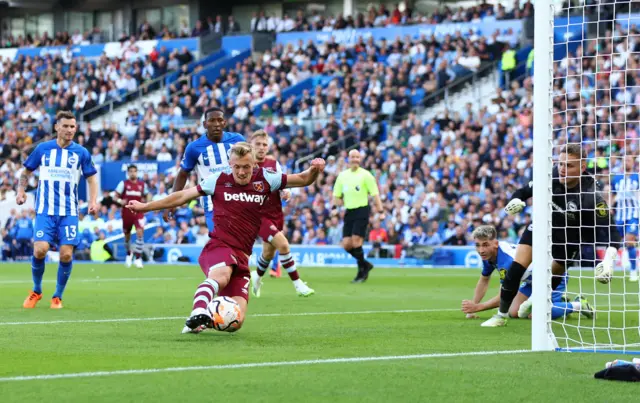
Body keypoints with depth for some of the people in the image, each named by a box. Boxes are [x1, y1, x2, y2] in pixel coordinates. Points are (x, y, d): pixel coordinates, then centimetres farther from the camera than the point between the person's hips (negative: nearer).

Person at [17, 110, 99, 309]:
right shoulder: (43, 149, 3)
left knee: (66, 254, -8)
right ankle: (36, 291, 10)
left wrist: (93, 201, -5)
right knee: (40, 250, -16)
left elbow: (91, 178, 11)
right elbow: (26, 172, 14)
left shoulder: (81, 152, 3)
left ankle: (58, 296, 13)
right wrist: (21, 190, -3)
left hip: (69, 212, 1)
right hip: (45, 210, -1)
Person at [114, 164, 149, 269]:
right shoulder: (123, 184, -2)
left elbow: (146, 196, 19)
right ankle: (129, 254, 42)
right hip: (126, 213, 0)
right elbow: (116, 197, -3)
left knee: (140, 233, -19)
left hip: (138, 212, 0)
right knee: (127, 235, 13)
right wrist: (120, 201, -23)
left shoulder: (142, 184, 5)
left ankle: (138, 258, -15)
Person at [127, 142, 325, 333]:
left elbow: (302, 179, 14)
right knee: (221, 275, -42)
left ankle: (196, 323, 16)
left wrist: (315, 170, -10)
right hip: (218, 246, -3)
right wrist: (145, 206, 16)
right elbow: (182, 196, 14)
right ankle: (198, 312, -59)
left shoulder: (264, 179, 9)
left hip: (241, 255, 3)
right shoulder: (219, 180, 5)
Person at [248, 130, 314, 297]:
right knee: (283, 244, -20)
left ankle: (257, 277, 47)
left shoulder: (274, 164, 4)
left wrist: (286, 192, -13)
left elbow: (283, 185, 9)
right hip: (258, 215, -6)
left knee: (269, 252, 17)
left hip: (276, 214, 6)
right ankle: (298, 284, -11)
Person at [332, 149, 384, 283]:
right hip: (349, 212, 5)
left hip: (362, 210, -5)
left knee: (355, 241, -15)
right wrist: (335, 207, -1)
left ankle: (362, 271, -1)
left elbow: (375, 194, -4)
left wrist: (381, 212, -10)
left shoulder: (365, 175, -2)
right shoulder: (342, 175, 12)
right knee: (346, 244, -1)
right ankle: (365, 264, 19)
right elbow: (336, 195, 18)